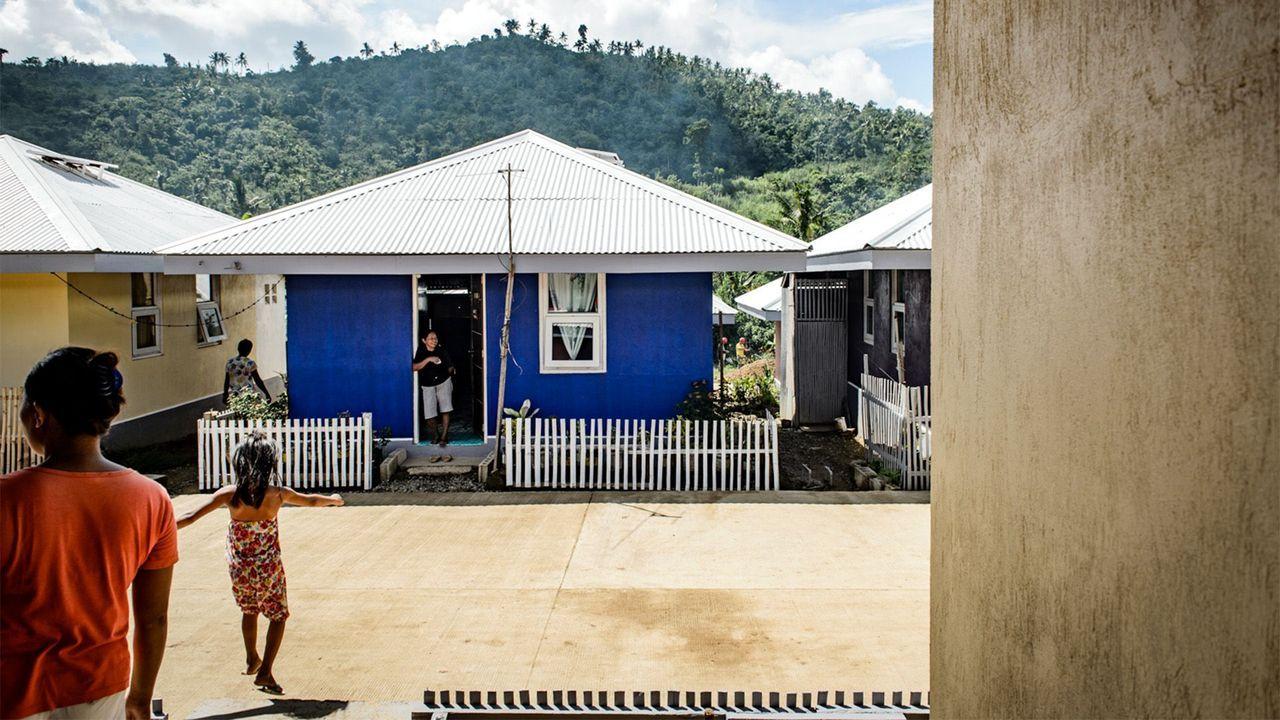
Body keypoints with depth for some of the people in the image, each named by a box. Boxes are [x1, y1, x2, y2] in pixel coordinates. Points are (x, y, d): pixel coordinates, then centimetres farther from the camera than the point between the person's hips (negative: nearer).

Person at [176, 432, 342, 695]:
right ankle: (265, 672, 10)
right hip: (268, 569, -2)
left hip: (239, 569, 2)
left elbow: (190, 518, -14)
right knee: (278, 615, 17)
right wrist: (333, 499, 25)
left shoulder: (229, 494, -13)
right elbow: (312, 501, 5)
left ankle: (251, 660, 45)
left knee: (249, 610, 28)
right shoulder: (278, 495, -13)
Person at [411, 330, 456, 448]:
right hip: (427, 386, 0)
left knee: (445, 411, -8)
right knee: (429, 414, -4)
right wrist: (428, 359, -24)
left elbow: (449, 368, 11)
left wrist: (451, 370, -6)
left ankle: (444, 437, -3)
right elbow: (415, 367, -18)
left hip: (444, 382, 0)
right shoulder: (421, 352, -4)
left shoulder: (442, 352, -2)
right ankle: (435, 435, 21)